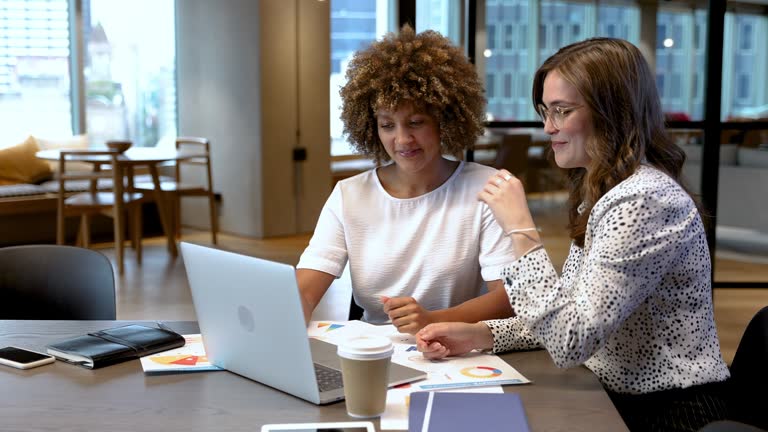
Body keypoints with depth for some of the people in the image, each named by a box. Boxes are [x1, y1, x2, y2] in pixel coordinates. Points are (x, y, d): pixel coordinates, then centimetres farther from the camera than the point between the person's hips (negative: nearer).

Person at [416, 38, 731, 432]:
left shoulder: (645, 202, -22)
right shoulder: (603, 192, 8)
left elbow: (570, 344, -27)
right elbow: (566, 320, 8)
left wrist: (521, 231, -24)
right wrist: (480, 334, -5)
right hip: (623, 400, 8)